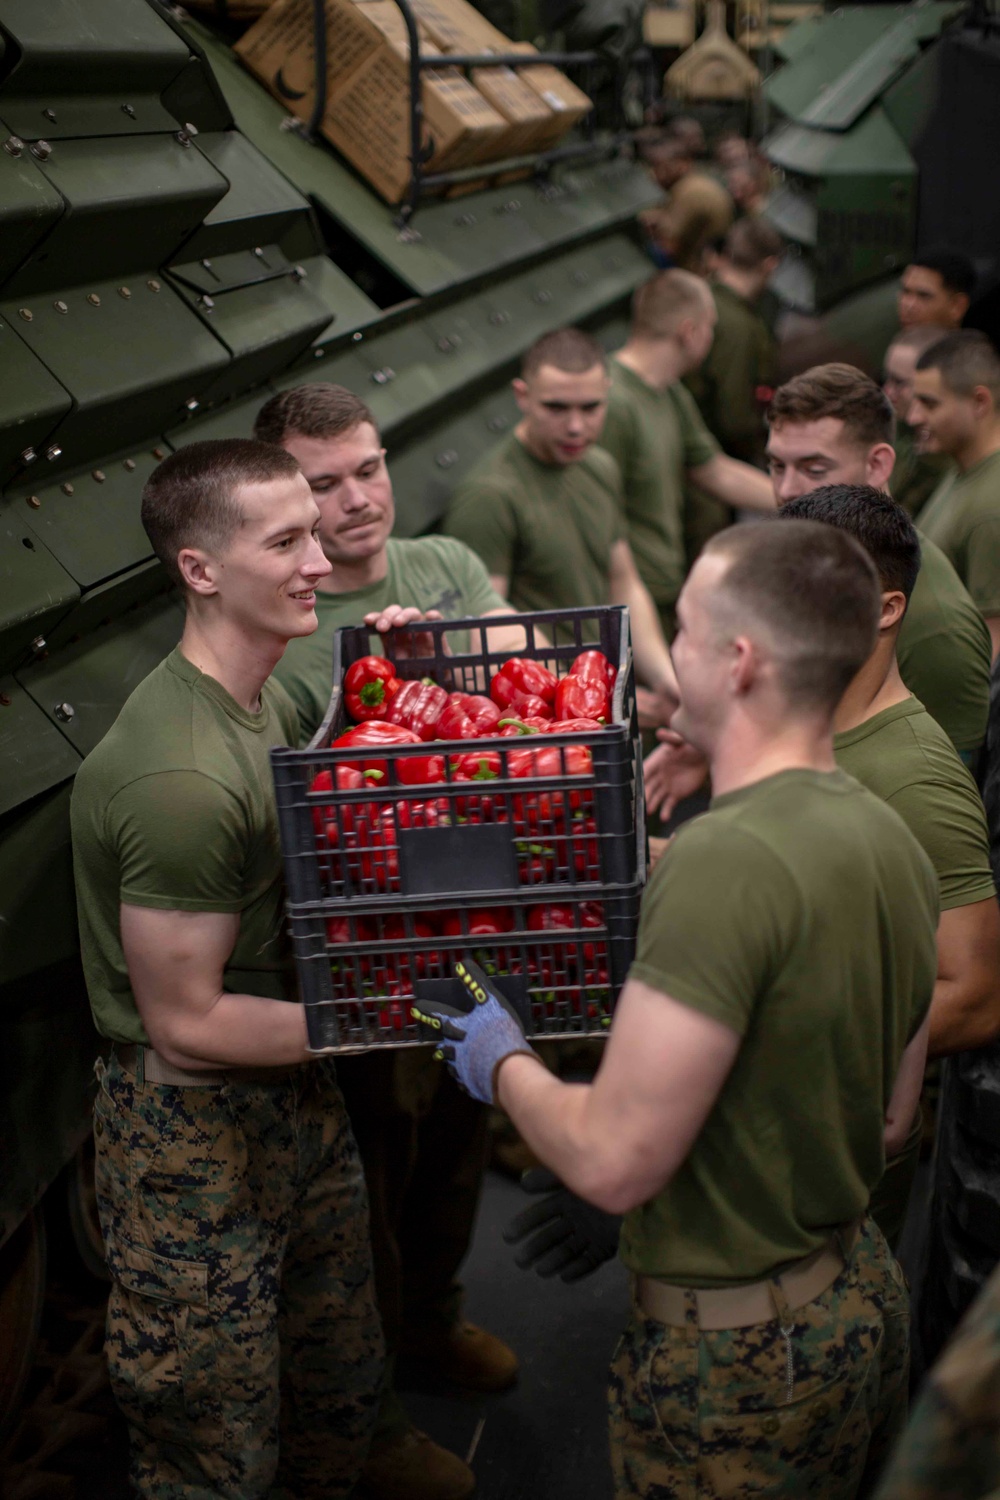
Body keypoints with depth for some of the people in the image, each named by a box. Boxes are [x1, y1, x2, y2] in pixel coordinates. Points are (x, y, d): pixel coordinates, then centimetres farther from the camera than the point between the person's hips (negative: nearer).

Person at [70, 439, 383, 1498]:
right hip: (193, 1141, -9)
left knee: (340, 1385, 24)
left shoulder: (271, 706, 4)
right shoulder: (181, 776, -28)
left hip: (294, 1097, 9)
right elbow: (187, 1023, -23)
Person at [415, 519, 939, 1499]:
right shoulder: (894, 841, -1)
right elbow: (888, 1119, 9)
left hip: (740, 1349, -8)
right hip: (867, 1298, 8)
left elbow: (613, 1163, -26)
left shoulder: (726, 860, -28)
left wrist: (503, 1063, -8)